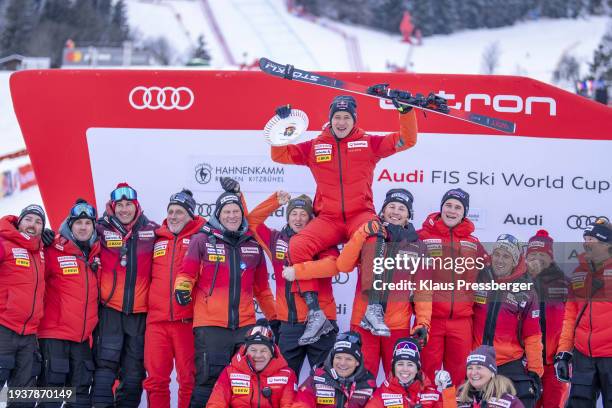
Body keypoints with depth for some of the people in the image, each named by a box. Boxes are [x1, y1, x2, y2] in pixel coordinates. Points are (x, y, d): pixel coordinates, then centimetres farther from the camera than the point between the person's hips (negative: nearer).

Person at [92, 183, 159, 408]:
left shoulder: (152, 231, 6)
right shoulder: (102, 229, 1)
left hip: (140, 311, 3)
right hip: (109, 307, -2)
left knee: (135, 368, 9)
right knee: (106, 362, -8)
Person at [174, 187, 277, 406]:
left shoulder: (253, 245, 14)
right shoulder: (202, 240, 3)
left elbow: (262, 287, 22)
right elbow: (187, 274, 2)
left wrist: (274, 316, 23)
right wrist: (182, 288, -19)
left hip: (245, 325, 4)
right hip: (210, 325, -4)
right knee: (208, 382, -6)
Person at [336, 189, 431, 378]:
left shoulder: (416, 246, 7)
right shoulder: (368, 238, 7)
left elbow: (422, 289, 6)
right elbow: (343, 265, -5)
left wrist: (423, 323, -4)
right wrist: (362, 233, -11)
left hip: (399, 326, 0)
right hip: (363, 322, 0)